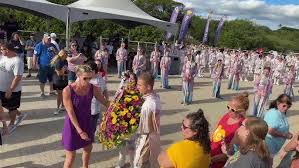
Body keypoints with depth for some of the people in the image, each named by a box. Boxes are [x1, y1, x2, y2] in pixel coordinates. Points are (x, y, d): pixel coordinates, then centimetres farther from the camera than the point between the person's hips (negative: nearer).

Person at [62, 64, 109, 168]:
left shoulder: (93, 89, -13)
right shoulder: (67, 91, -23)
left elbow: (105, 102, 0)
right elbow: (71, 113, -21)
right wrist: (80, 131, -21)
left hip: (87, 123, 5)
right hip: (72, 126, -4)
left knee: (88, 149, 25)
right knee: (70, 157, 6)